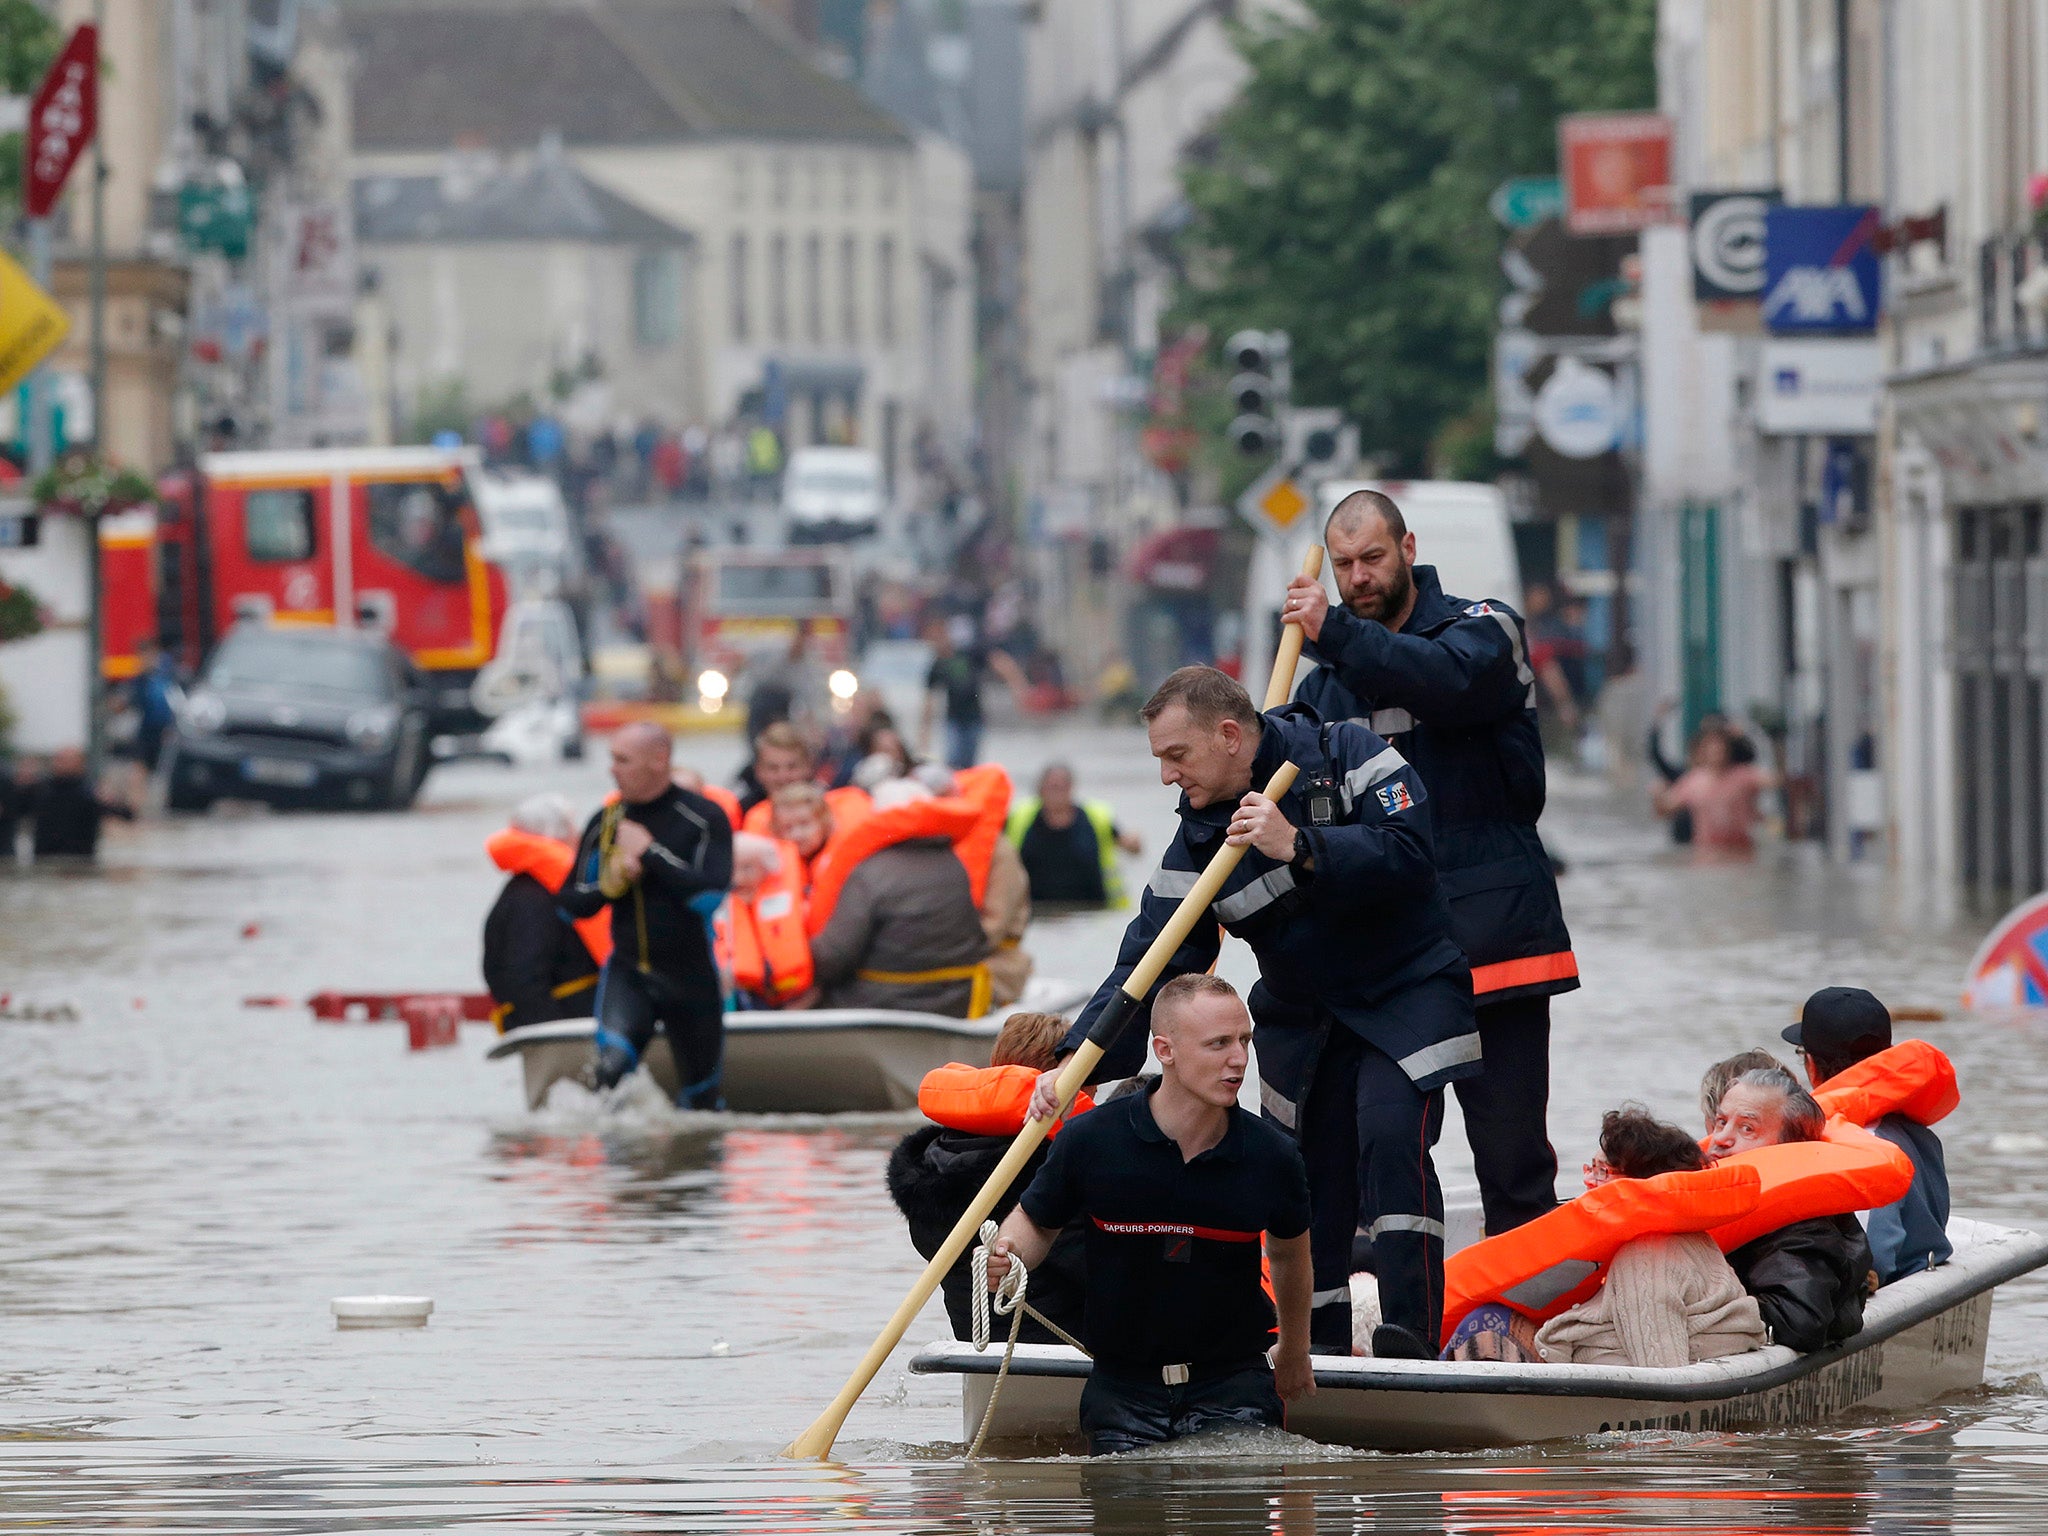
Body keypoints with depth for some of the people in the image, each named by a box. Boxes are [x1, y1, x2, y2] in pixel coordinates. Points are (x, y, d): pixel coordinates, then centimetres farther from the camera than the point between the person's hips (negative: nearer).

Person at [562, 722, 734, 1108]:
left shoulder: (704, 818, -8)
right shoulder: (605, 823, 6)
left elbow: (710, 895, -21)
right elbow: (571, 904, 11)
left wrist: (650, 852, -18)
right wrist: (611, 882, -10)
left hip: (691, 975, -2)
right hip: (628, 971, 2)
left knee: (701, 1098, 10)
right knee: (612, 1067, -26)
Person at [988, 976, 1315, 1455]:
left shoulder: (1272, 1156, -6)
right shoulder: (1091, 1139, -10)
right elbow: (1036, 1222, 8)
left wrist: (1294, 1353, 28)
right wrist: (1006, 1257, -15)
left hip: (1234, 1384, 0)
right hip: (1122, 1392, 0)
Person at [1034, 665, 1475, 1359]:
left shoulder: (1349, 757, -16)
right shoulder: (1198, 846, -5)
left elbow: (1408, 852, -28)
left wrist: (1299, 847, -36)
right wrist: (1080, 1061, -24)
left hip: (1408, 993, -5)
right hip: (1302, 1016, 5)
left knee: (1391, 1138, -22)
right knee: (1309, 1170, 1)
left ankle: (1411, 1332, -22)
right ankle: (1319, 1347, 12)